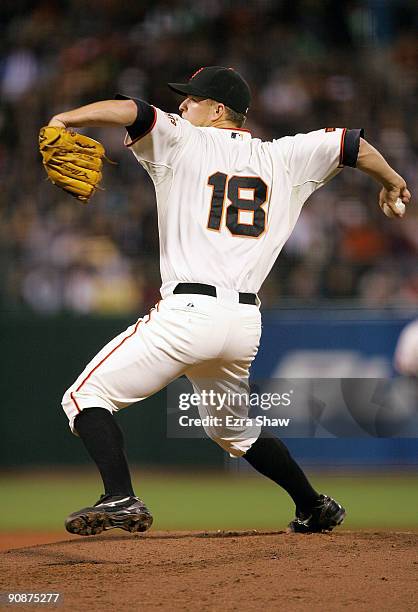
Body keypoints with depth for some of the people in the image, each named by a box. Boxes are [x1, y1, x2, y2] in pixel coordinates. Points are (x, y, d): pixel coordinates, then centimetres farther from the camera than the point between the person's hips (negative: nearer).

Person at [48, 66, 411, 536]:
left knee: (87, 395, -2)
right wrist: (391, 180, 40)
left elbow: (133, 111, -13)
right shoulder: (281, 158, 16)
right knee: (232, 428, 30)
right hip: (246, 324, 7)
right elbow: (351, 143, 23)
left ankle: (121, 500, -20)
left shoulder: (184, 143, 3)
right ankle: (314, 508, 34)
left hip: (189, 313, -7)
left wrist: (67, 119, -11)